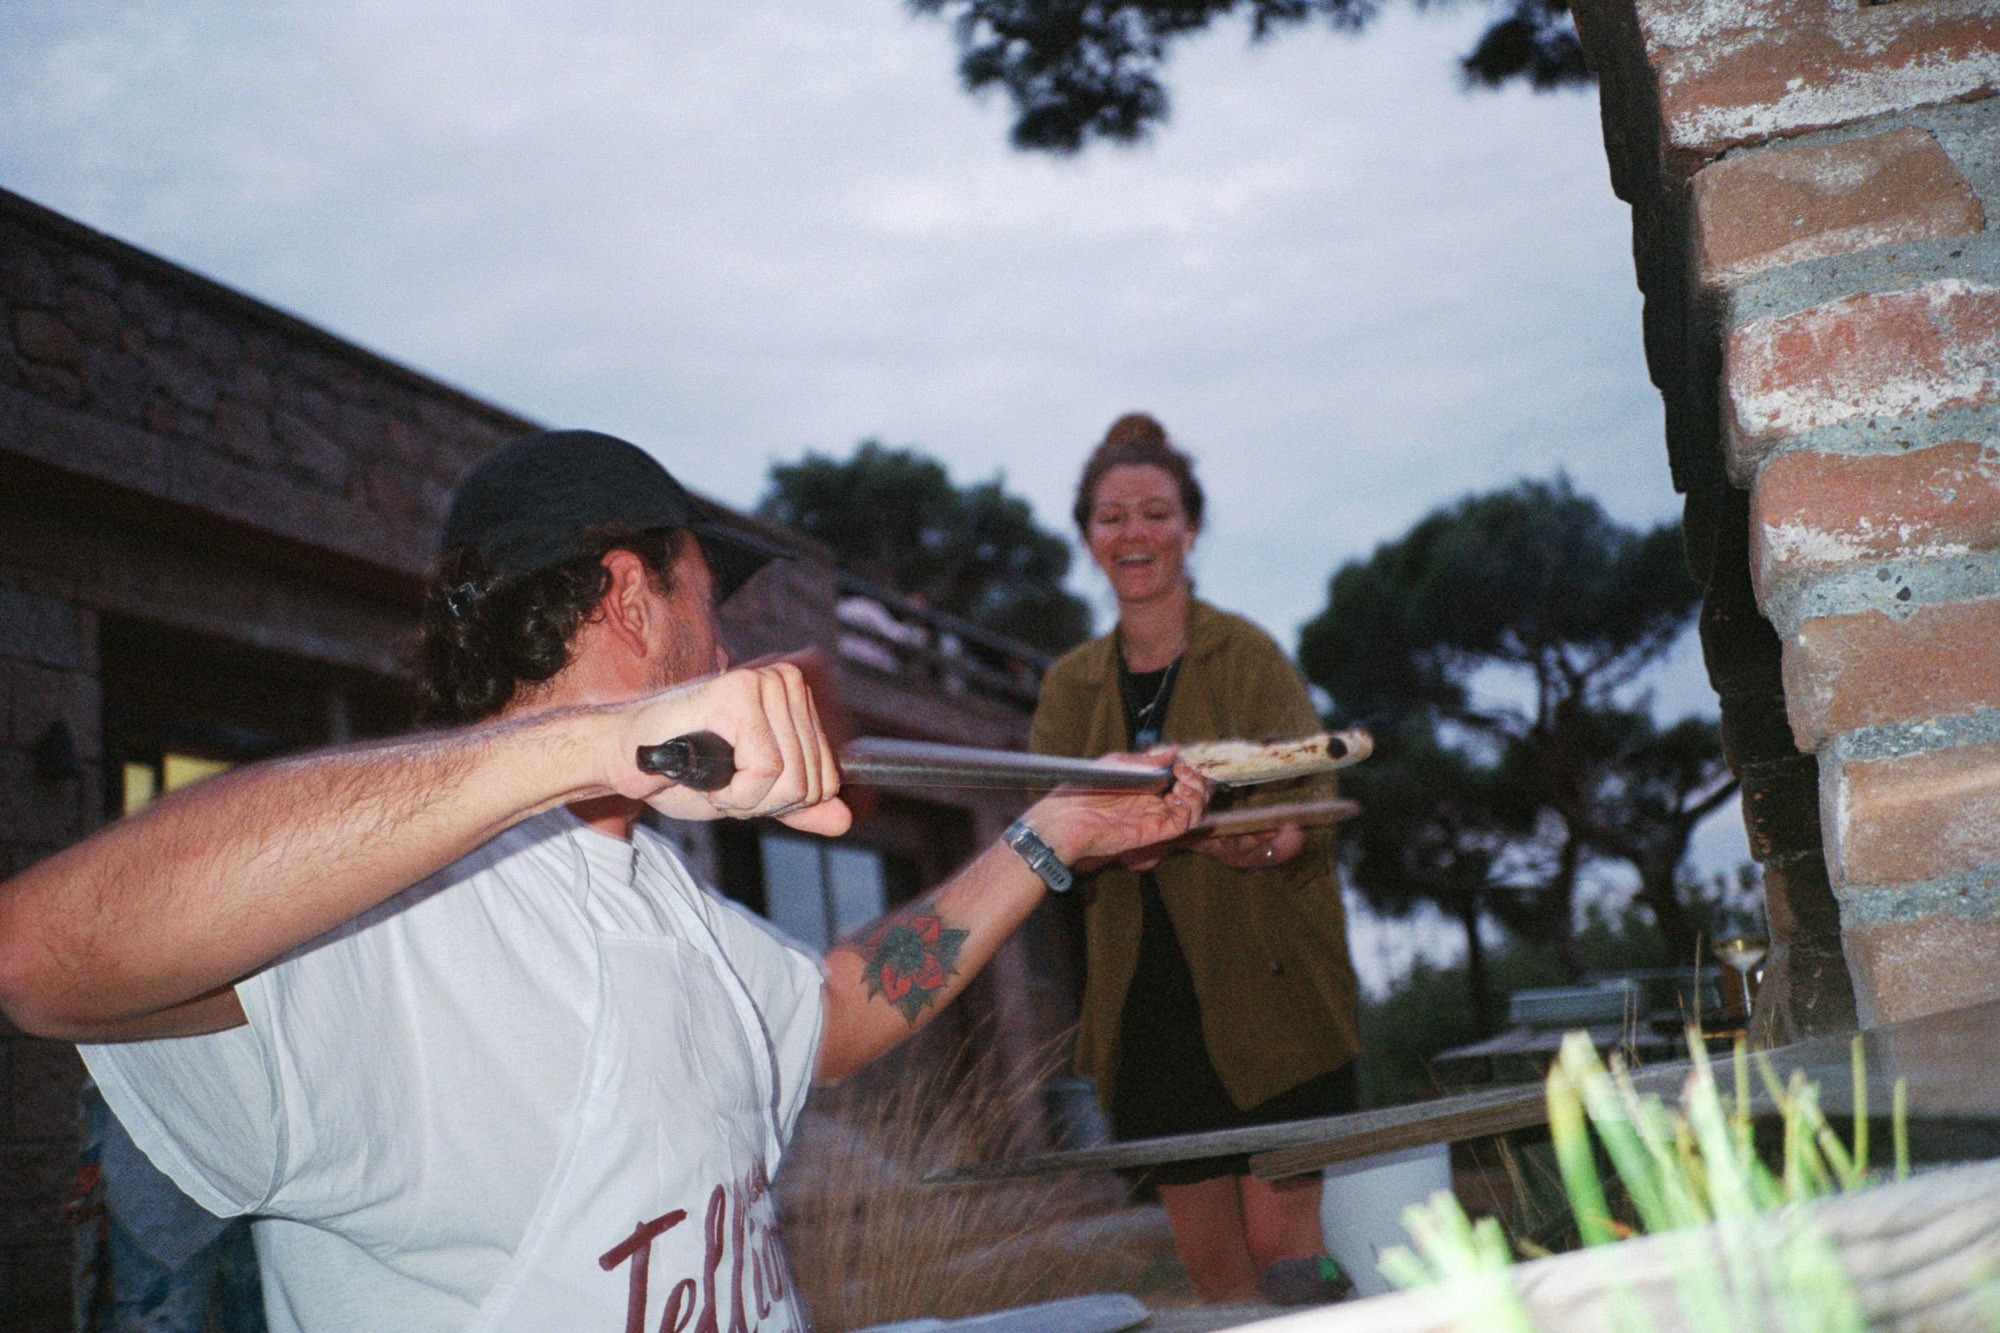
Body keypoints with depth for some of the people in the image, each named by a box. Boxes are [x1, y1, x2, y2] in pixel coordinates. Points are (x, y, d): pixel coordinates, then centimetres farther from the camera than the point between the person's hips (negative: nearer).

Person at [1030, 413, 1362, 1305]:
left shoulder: (1249, 658, -4)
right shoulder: (1068, 686, 9)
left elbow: (1312, 813, -15)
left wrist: (1260, 842, -37)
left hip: (1267, 999, -4)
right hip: (1147, 1008, 4)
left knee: (1282, 1249, -3)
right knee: (1209, 1264, 9)